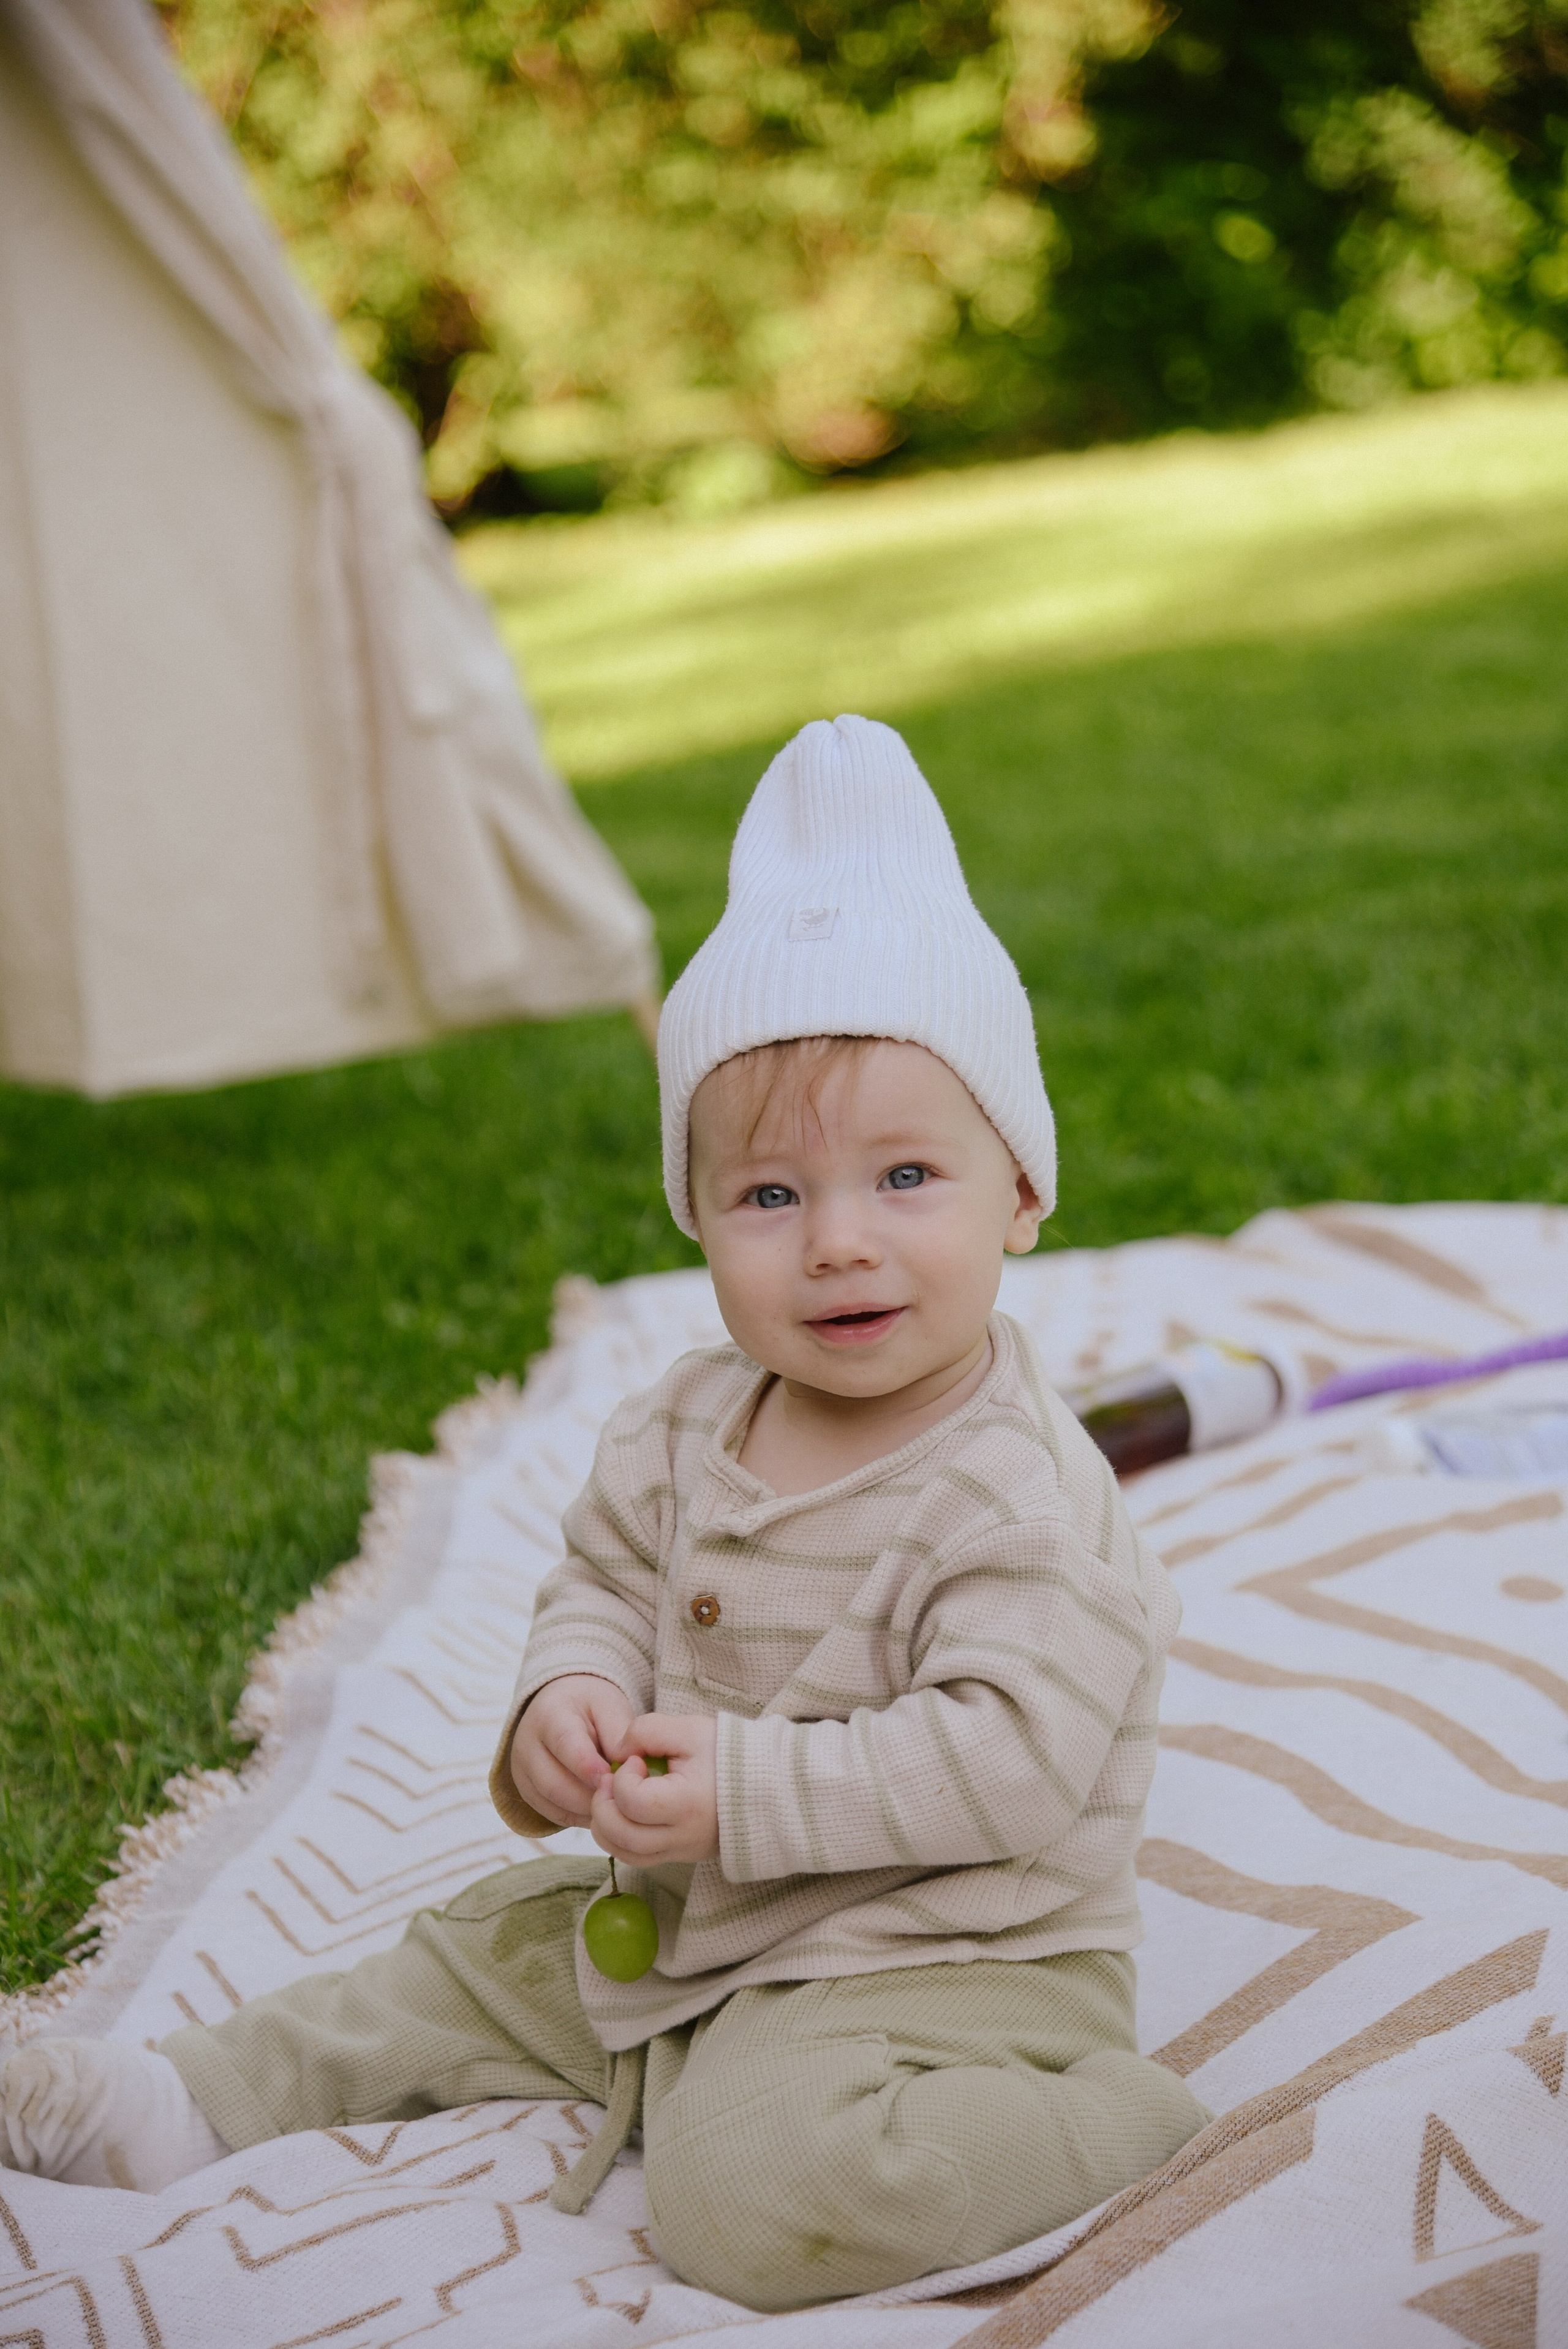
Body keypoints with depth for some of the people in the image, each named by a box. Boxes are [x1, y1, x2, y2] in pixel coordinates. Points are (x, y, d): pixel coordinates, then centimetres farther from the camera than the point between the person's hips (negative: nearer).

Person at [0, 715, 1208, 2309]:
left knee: (750, 2184, -29)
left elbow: (1012, 1755, -30)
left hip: (938, 1953, -8)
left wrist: (746, 1790, -31)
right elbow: (604, 1577, 11)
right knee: (480, 1957, 18)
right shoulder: (690, 1430, -2)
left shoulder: (1019, 1502, -25)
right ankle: (192, 2102, 33)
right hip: (697, 1917, 8)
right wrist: (571, 1698, -12)